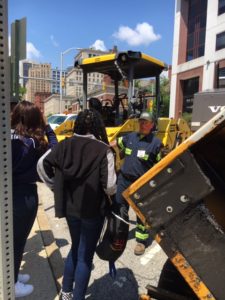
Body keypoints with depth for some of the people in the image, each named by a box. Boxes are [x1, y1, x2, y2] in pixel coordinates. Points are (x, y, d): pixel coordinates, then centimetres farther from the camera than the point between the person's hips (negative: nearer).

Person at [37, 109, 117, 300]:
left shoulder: (64, 145, -4)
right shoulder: (103, 150, -18)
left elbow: (42, 165, 1)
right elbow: (110, 186, -20)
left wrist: (55, 186, 10)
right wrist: (110, 193, 2)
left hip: (70, 206, 5)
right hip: (93, 210, -5)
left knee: (75, 248, 27)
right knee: (85, 255, 14)